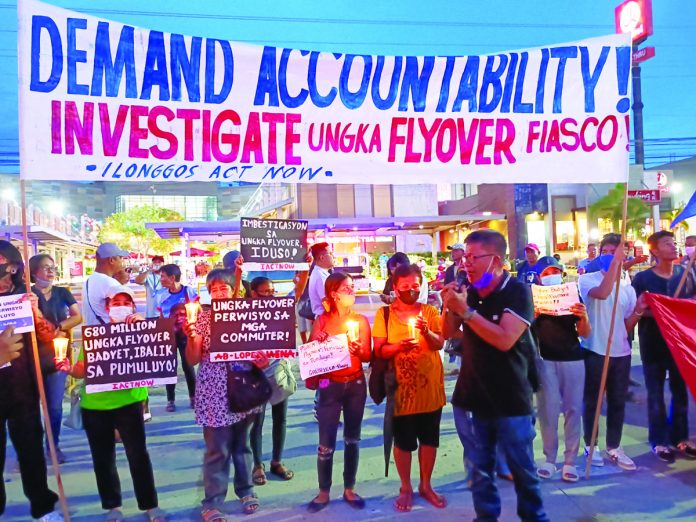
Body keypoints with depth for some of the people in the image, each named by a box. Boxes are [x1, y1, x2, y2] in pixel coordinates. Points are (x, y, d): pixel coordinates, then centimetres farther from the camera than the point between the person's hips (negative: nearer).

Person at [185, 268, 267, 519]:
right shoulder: (202, 317, -5)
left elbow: (256, 348, 12)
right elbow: (193, 360, -6)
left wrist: (261, 359, -9)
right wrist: (192, 338, -24)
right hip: (215, 393, -2)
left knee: (242, 443, 17)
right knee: (217, 449, 4)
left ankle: (246, 490, 35)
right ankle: (212, 502, 21)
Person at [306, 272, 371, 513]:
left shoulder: (361, 320, 0)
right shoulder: (321, 320, -5)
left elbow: (368, 356, -1)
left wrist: (358, 351, -21)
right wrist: (318, 343, -23)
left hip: (356, 384, 2)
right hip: (330, 386, -2)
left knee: (353, 438, 12)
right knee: (326, 443, 0)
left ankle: (349, 489, 28)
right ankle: (323, 492, 19)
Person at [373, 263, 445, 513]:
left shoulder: (430, 311, 3)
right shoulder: (384, 314, -3)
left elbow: (439, 344, -8)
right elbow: (379, 351, -7)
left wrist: (426, 331, -27)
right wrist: (398, 346, -24)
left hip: (430, 386, 2)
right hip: (402, 387, -2)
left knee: (429, 438, 13)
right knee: (404, 440, 8)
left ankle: (426, 485, 32)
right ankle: (405, 488, 27)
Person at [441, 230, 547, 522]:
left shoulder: (517, 291, -13)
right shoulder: (469, 292, 3)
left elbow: (505, 339, -25)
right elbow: (448, 333, 9)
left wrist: (466, 310, -25)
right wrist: (450, 308, -9)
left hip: (510, 400, -4)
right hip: (471, 396, 5)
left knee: (522, 469, 12)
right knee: (480, 468, 16)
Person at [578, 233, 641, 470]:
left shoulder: (627, 287, 8)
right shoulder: (588, 279, -7)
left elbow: (627, 326, 7)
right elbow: (603, 293, -32)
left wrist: (639, 310, -12)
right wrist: (615, 261, -30)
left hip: (621, 352, 5)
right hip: (595, 351, -5)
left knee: (618, 401, 13)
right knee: (592, 401, 7)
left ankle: (613, 447, 26)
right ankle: (590, 445, 23)